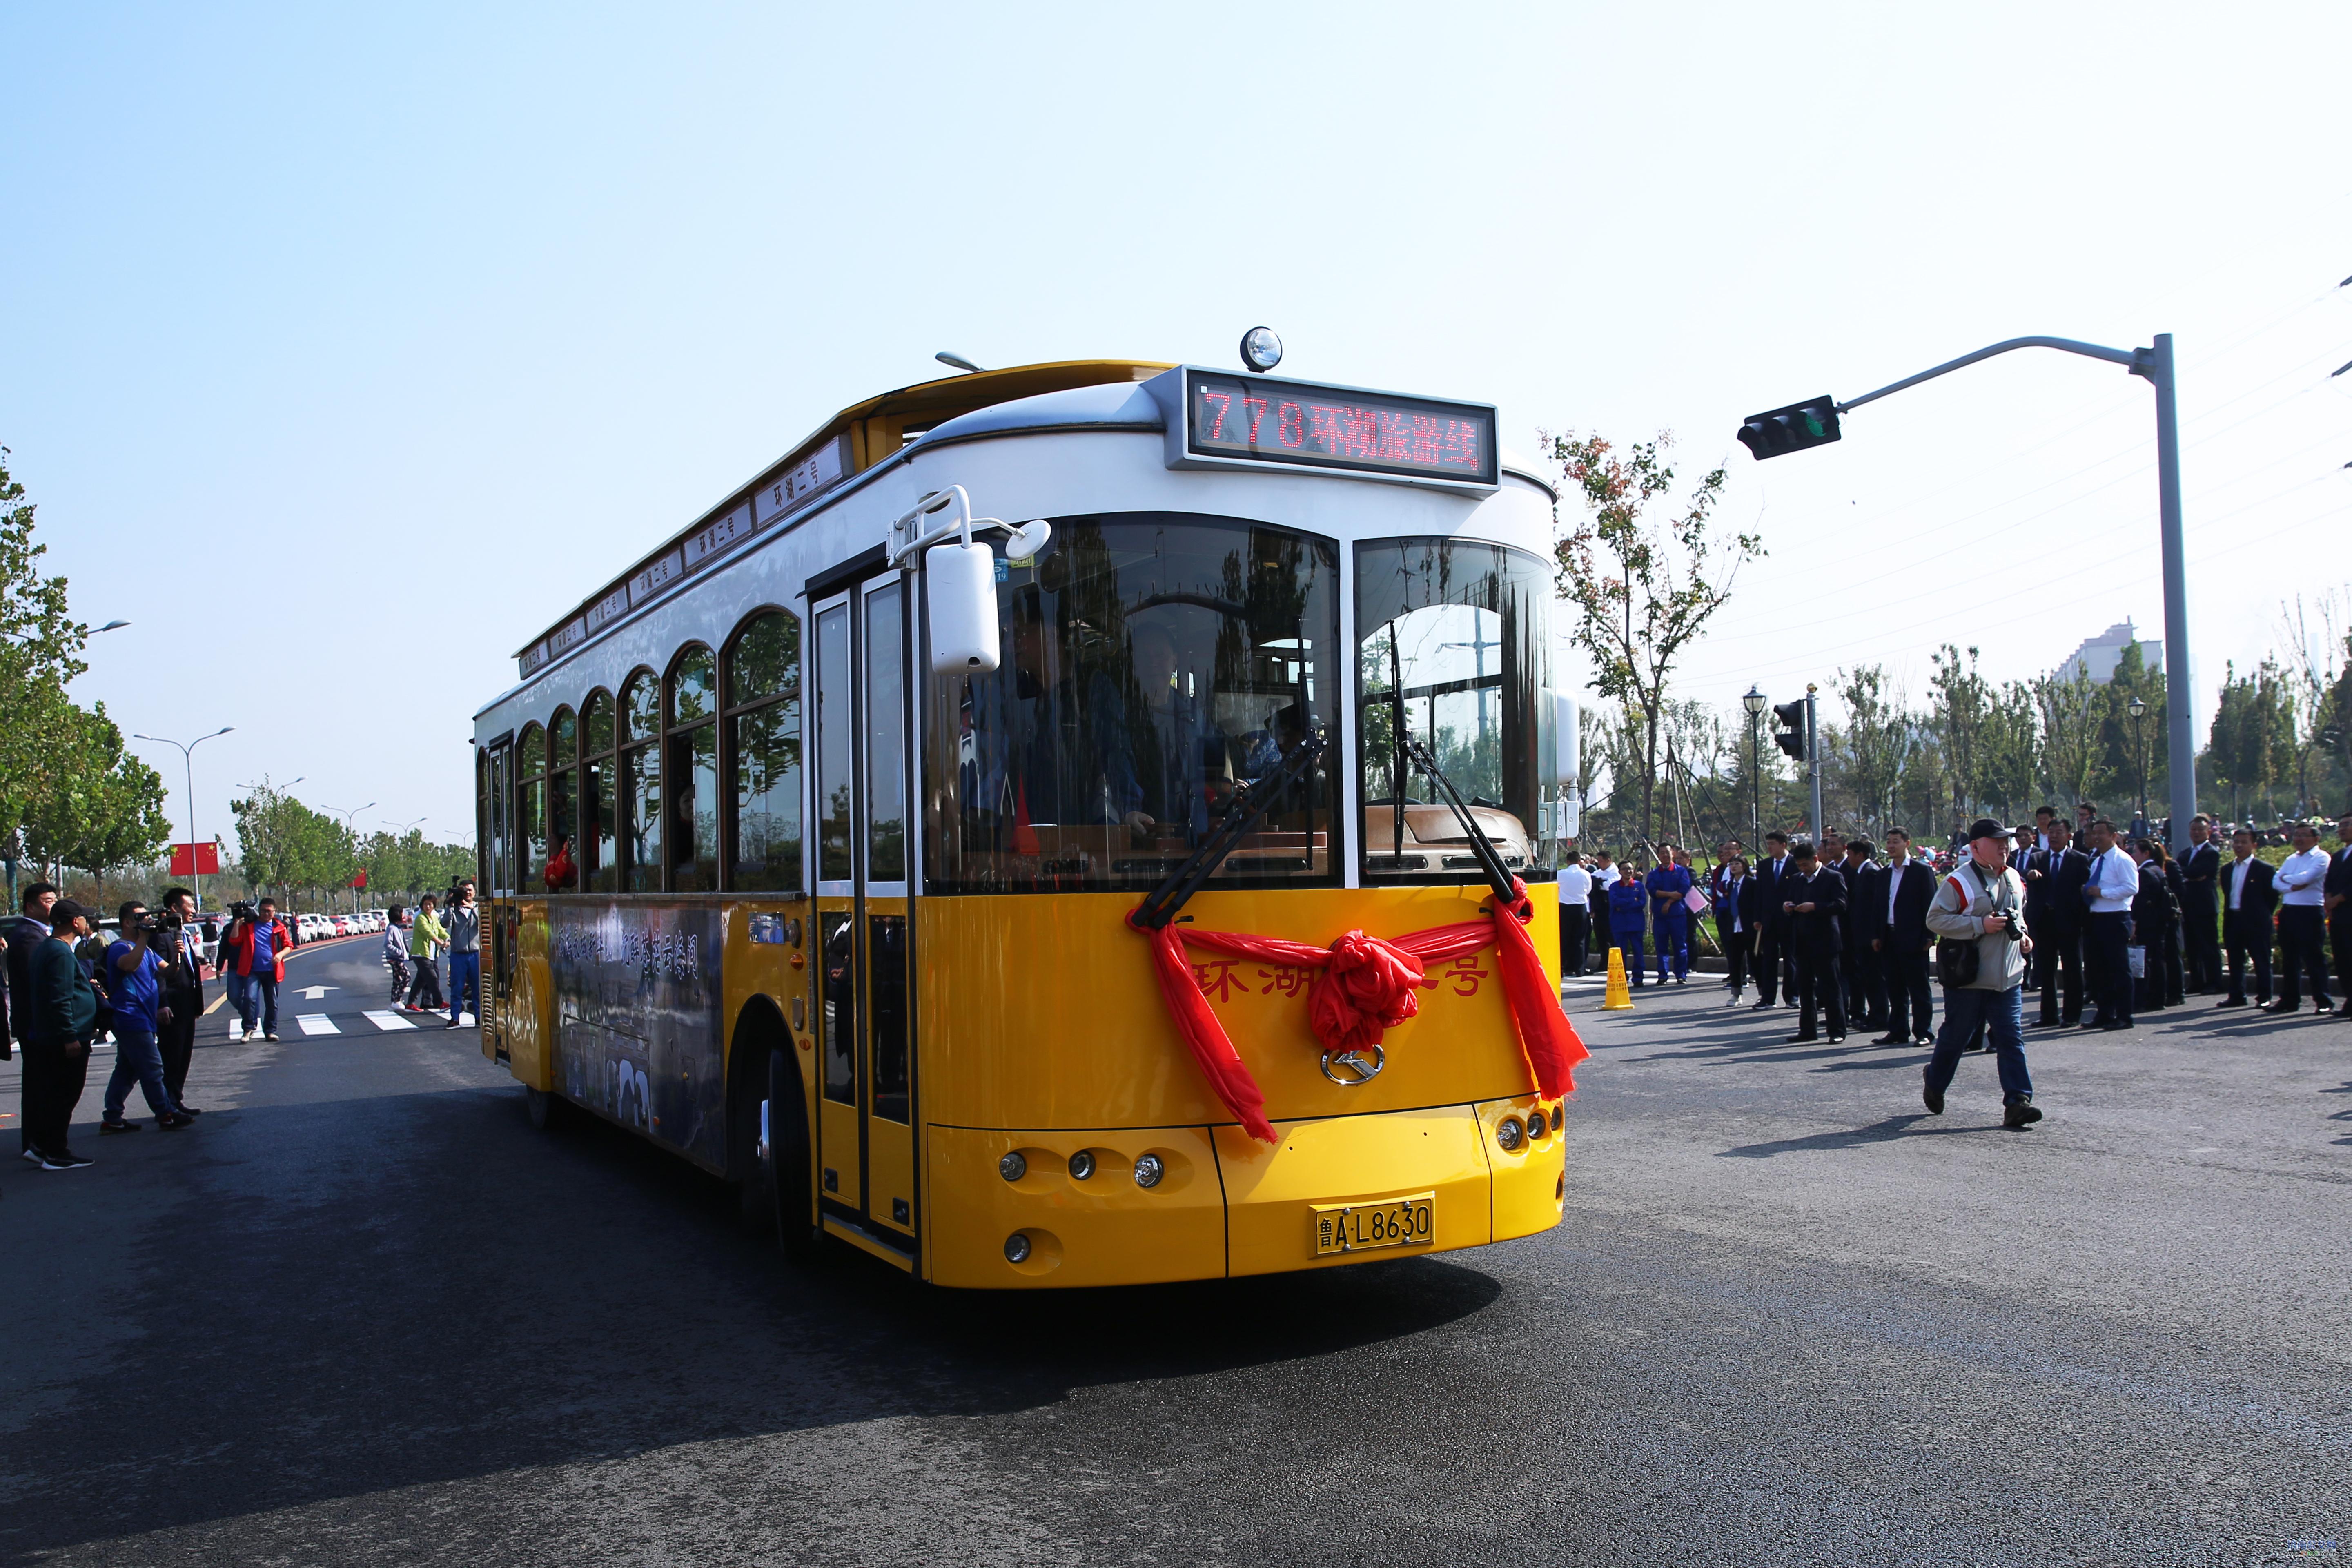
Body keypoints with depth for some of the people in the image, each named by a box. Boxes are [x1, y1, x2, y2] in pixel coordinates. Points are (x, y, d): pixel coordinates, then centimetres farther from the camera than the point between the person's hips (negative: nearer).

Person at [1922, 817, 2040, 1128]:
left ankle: (2017, 1102, -5)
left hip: (2008, 978, 5)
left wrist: (2023, 935, 9)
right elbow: (1935, 919, -17)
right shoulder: (1959, 882, -12)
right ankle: (1934, 1085, 31)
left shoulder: (2014, 879, 12)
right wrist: (1980, 925, -22)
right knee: (1955, 1038, 8)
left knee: (2012, 1038, -3)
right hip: (1967, 977, -5)